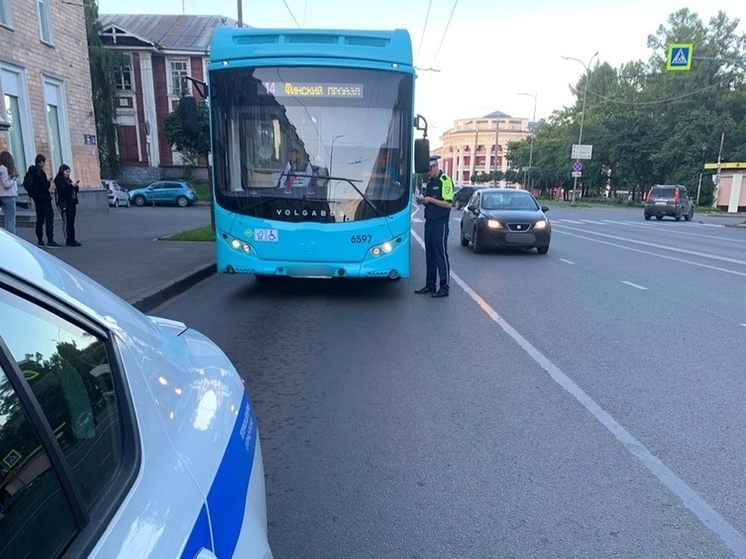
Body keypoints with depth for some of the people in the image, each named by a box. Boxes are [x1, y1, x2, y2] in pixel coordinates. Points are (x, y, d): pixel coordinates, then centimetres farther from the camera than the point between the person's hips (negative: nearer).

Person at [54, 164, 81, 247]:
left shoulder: (68, 179, 20)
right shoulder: (58, 179, -2)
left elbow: (75, 190, 20)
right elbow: (62, 189, -18)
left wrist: (76, 186, 1)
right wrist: (71, 185, -20)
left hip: (72, 203, 8)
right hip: (64, 203, -8)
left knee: (71, 223, 7)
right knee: (66, 223, -8)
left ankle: (72, 240, 9)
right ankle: (68, 241, -9)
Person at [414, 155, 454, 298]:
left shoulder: (445, 180, -10)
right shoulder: (430, 181, 15)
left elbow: (449, 203, -16)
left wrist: (430, 200, -18)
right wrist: (423, 201, 4)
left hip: (440, 223, -8)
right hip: (429, 222, 8)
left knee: (441, 255, -5)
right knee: (429, 254, 11)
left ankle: (444, 287, 1)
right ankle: (430, 285, 19)